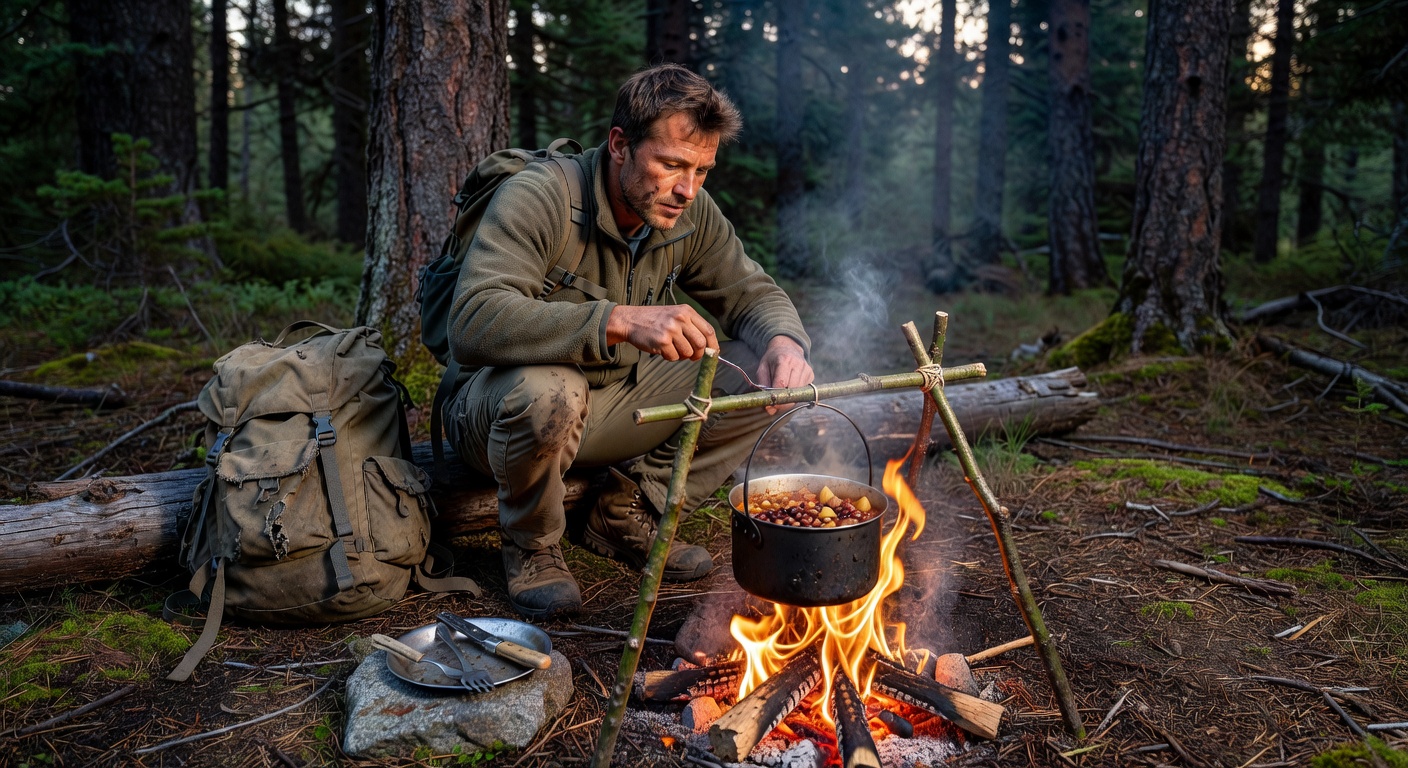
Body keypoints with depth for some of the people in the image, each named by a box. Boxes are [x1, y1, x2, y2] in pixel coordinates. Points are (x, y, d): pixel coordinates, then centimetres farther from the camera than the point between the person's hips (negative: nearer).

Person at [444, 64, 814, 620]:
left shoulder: (690, 214, -6)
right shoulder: (538, 198, -26)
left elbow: (752, 293, 3)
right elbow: (474, 323, -39)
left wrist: (784, 342, -22)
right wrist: (621, 320, -50)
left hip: (618, 401, 6)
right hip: (498, 406, -5)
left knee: (767, 375, -8)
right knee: (546, 389, -42)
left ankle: (626, 515, 4)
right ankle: (531, 546, -8)